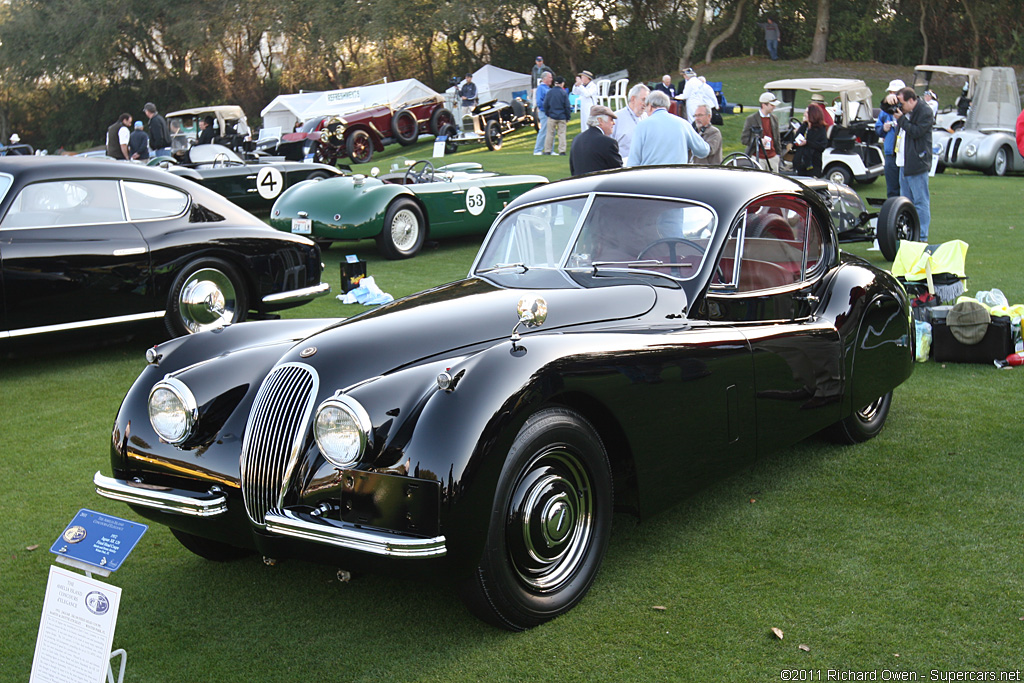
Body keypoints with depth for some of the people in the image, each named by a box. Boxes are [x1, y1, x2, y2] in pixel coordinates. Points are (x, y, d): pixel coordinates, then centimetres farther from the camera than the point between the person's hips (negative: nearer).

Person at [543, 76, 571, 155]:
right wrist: (568, 117, 6)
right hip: (562, 117, -1)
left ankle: (547, 150, 7)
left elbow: (545, 105, 3)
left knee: (550, 134, 5)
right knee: (562, 134, 3)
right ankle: (562, 151, 0)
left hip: (552, 116, 1)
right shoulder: (564, 93, -3)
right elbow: (567, 106, -2)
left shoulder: (550, 92, 0)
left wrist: (547, 113, 14)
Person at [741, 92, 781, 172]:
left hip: (773, 157, 5)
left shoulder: (774, 119, 12)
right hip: (758, 158, -5)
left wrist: (777, 154, 14)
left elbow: (777, 138, 19)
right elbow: (743, 139, -6)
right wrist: (759, 141, -19)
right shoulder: (751, 119, -4)